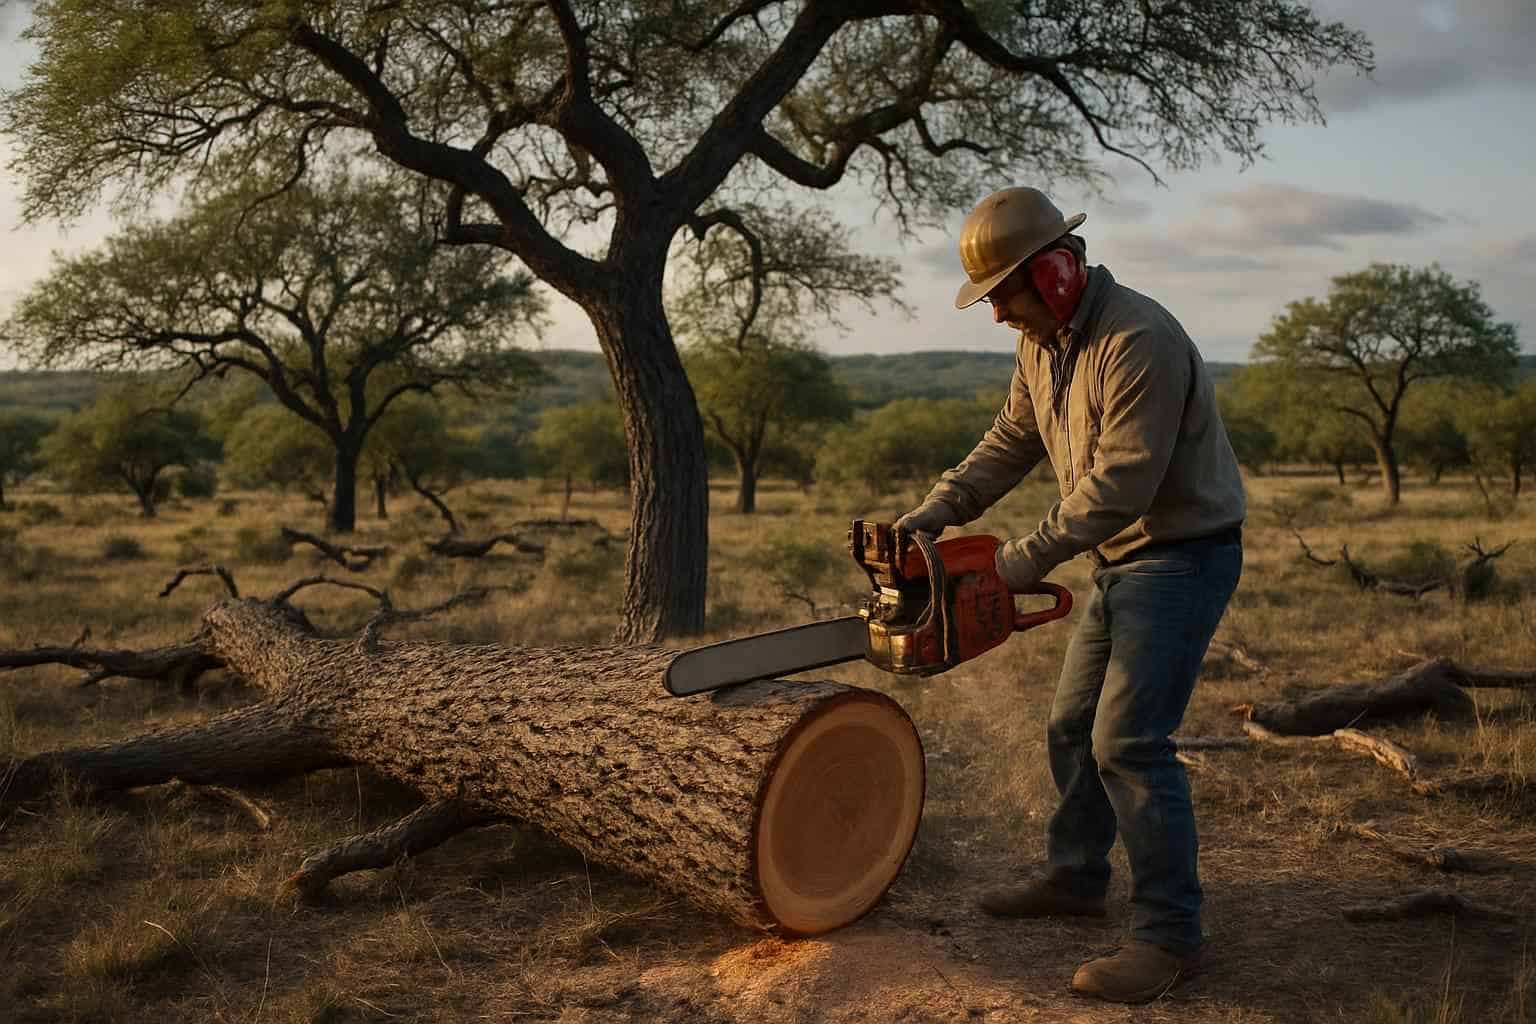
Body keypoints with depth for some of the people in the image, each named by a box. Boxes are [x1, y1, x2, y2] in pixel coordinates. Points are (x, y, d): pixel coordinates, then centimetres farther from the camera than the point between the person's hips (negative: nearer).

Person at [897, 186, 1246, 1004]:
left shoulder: (1139, 342, -25)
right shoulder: (1040, 344, 5)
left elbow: (1120, 484, -27)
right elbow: (1007, 446, 9)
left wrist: (1029, 557, -20)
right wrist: (928, 517, -2)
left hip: (1184, 558, -9)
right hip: (1121, 562, 9)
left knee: (1128, 740, -12)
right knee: (1073, 725, 15)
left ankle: (1169, 932, -1)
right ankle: (1075, 878, 32)